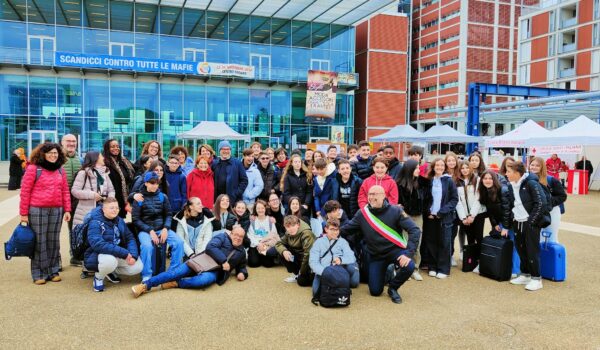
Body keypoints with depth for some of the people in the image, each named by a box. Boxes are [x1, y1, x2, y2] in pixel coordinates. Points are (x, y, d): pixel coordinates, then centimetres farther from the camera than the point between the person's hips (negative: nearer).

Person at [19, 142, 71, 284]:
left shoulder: (60, 170, 10)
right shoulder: (33, 169, -5)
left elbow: (65, 191, 13)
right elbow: (25, 192, -5)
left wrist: (67, 210, 7)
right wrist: (24, 213, -6)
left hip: (56, 211, 4)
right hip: (37, 210, -4)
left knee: (54, 241, 11)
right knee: (39, 242, 3)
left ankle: (53, 271, 22)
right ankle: (39, 274, 14)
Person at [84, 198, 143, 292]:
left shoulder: (119, 221, 3)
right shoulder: (95, 223, -19)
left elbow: (130, 238, 2)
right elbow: (98, 244, -33)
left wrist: (133, 255, -19)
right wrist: (124, 253, -35)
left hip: (118, 255, 6)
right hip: (98, 255, -6)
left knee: (138, 266, -9)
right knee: (110, 260, -39)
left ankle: (111, 271, 17)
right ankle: (98, 277, -3)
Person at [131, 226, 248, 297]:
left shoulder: (242, 252, 19)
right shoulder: (223, 237, 7)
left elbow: (241, 266, 31)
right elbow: (210, 247, -10)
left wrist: (242, 273, 7)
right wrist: (223, 260, -17)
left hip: (215, 272, 1)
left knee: (205, 280, -37)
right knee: (176, 272, -21)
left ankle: (175, 284, -26)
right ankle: (145, 285, -21)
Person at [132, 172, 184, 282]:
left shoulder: (163, 197, 6)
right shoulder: (139, 199, 0)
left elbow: (168, 215, 8)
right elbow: (136, 219, -3)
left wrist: (165, 228, -11)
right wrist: (150, 231, -14)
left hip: (161, 228, 3)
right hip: (145, 230, -3)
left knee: (179, 242, -20)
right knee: (147, 246, -34)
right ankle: (146, 276, -15)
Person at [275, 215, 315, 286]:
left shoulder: (306, 234, -29)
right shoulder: (289, 233, -4)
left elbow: (307, 254, -30)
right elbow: (279, 243, 3)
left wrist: (302, 272, -22)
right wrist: (284, 251, -21)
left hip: (309, 260, -8)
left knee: (302, 281, -20)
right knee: (281, 253, -9)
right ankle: (296, 274, 5)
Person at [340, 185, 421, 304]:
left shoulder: (395, 211, -16)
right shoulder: (362, 214, -8)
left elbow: (414, 230, -20)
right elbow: (345, 230, 1)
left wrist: (409, 253, -28)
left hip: (394, 249, -2)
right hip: (375, 255, 2)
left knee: (409, 266, -33)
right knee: (375, 291, 1)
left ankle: (393, 288, 0)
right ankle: (387, 271, 35)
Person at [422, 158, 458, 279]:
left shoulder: (449, 181, 0)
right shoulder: (429, 181, 7)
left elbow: (454, 199, -3)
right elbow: (425, 199, 12)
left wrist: (442, 212, -12)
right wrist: (428, 212, -3)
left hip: (445, 217, -2)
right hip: (430, 216, 3)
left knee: (444, 243, 1)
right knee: (431, 242, 5)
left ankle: (443, 269, 10)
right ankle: (433, 267, 17)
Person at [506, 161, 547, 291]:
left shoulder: (531, 183, -15)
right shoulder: (512, 186, 9)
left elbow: (540, 204, -17)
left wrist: (531, 221, -17)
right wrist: (513, 218, 8)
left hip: (531, 223, -7)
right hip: (518, 223, 7)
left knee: (532, 251, -2)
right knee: (521, 250, 13)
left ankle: (536, 279, 8)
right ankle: (525, 275, 25)